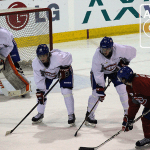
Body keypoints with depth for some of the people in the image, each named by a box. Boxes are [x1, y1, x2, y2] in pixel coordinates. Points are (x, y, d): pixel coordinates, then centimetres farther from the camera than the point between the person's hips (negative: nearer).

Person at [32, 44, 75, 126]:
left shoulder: (58, 57, -41)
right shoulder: (35, 63, -27)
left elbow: (68, 56, -20)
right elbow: (39, 79, -18)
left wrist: (64, 68, -19)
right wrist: (40, 91, -21)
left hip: (64, 71, -4)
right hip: (47, 74, 4)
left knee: (66, 92, -17)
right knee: (40, 93, -3)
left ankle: (71, 115, -2)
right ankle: (40, 114, 17)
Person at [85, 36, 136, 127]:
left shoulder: (119, 49, -35)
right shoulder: (97, 56, -36)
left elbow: (132, 51, -15)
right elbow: (98, 74, -29)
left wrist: (124, 61, -14)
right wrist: (100, 88, -30)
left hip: (115, 69, 2)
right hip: (99, 71, -2)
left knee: (122, 90, -7)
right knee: (96, 93, -11)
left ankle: (128, 112, 12)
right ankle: (89, 115, 4)